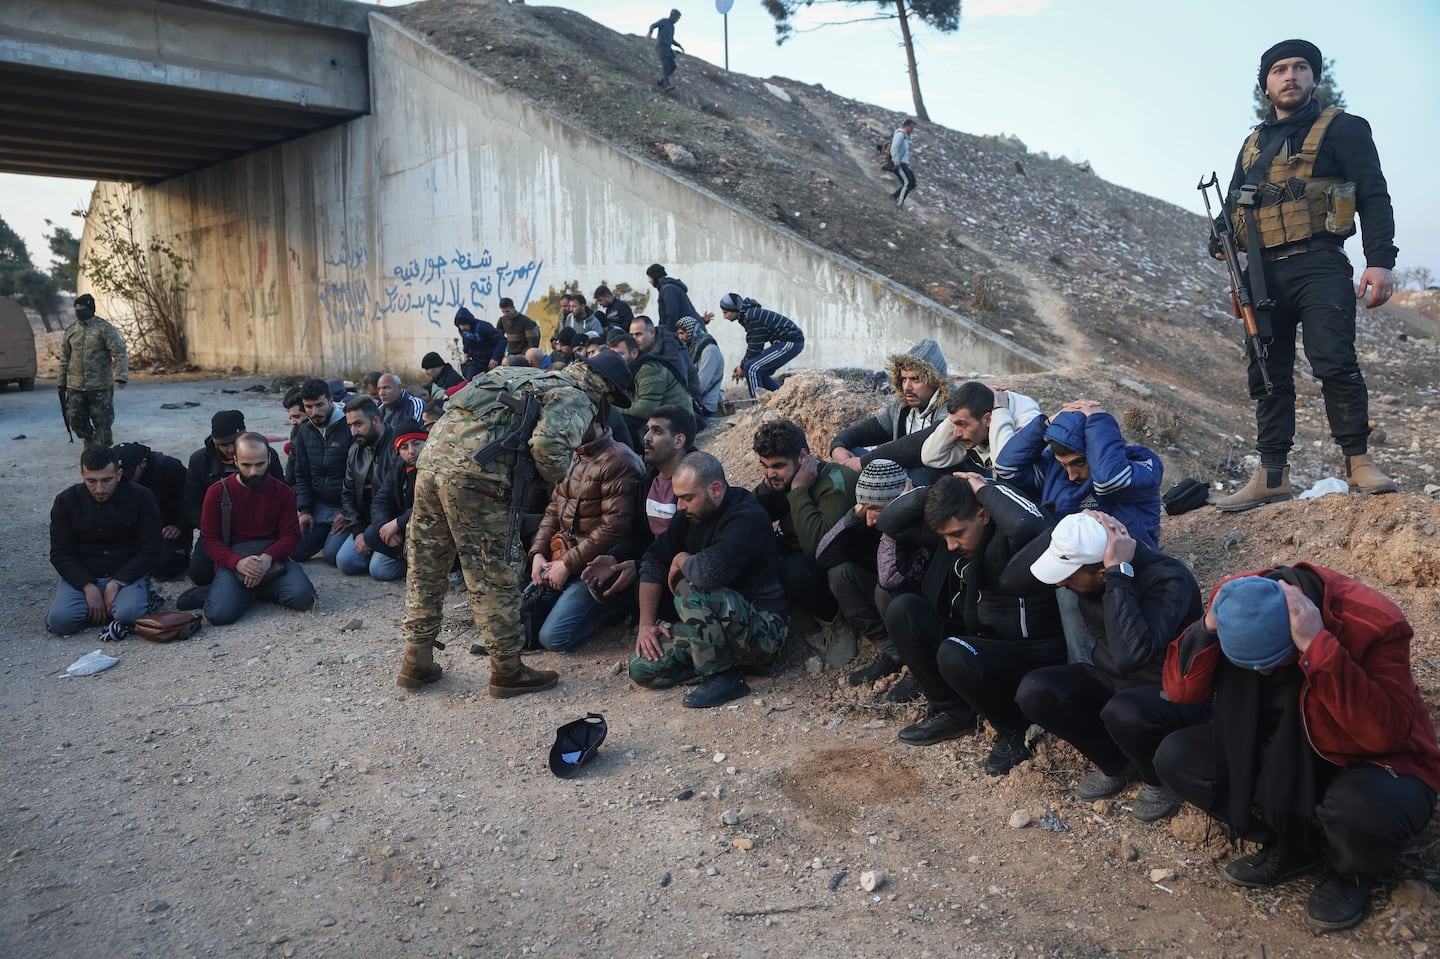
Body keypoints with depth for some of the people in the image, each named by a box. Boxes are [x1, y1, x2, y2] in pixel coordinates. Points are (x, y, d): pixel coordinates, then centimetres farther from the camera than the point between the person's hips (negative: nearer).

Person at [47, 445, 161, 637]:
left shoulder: (142, 498, -7)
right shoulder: (66, 501, -2)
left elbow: (149, 550, -7)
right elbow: (61, 554, -1)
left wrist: (116, 583, -18)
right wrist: (88, 586, -16)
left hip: (127, 574, -2)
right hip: (82, 576, 3)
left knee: (129, 614, -33)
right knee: (59, 620, -24)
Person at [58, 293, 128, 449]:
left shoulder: (104, 328, -5)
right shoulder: (70, 331, 9)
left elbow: (120, 353, -14)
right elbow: (64, 359, 16)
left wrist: (121, 376, -27)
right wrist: (62, 384, 15)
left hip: (100, 386, -4)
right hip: (75, 386, 4)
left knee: (102, 422, 1)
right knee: (76, 421, 6)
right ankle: (90, 442, 32)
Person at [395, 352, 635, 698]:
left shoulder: (536, 377, 29)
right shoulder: (578, 399, 2)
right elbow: (548, 445, -17)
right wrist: (555, 475, 3)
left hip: (431, 457, 9)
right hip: (474, 474, -9)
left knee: (425, 568, 17)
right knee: (494, 576, 3)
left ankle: (417, 662, 29)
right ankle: (507, 670, 15)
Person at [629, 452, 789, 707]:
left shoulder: (748, 518, -22)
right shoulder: (691, 514, 4)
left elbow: (710, 571, -38)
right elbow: (653, 561, 9)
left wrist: (681, 560, -15)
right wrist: (646, 623, 2)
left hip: (763, 631, -8)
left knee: (691, 590, -31)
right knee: (642, 668, -4)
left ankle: (723, 676, -15)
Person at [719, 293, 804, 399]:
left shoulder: (752, 317, -19)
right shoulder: (748, 314, 11)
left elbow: (755, 347, -18)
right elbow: (753, 345, 15)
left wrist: (742, 367, -6)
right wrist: (743, 365, 8)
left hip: (791, 342, -10)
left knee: (751, 368, -15)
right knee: (760, 372, 14)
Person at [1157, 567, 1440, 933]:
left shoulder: (1372, 622, -28)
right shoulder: (1236, 602, -16)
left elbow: (1387, 734, -37)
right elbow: (1179, 690, -15)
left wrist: (1318, 646, -43)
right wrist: (1208, 627, -31)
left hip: (1367, 765, -4)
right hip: (1282, 756, 5)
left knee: (1367, 811, -38)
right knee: (1174, 756, -14)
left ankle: (1353, 871, 0)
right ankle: (1292, 844, 4)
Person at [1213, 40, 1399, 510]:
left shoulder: (1342, 129, 7)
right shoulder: (1253, 144, 22)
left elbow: (1374, 197, -1)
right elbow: (1233, 206, 25)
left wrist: (1380, 260, -13)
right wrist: (1221, 241, 2)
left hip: (1318, 266, -5)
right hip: (1264, 272, 5)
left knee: (1334, 362, -17)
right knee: (1268, 374, 3)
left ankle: (1359, 462, -7)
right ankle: (1272, 475, 7)